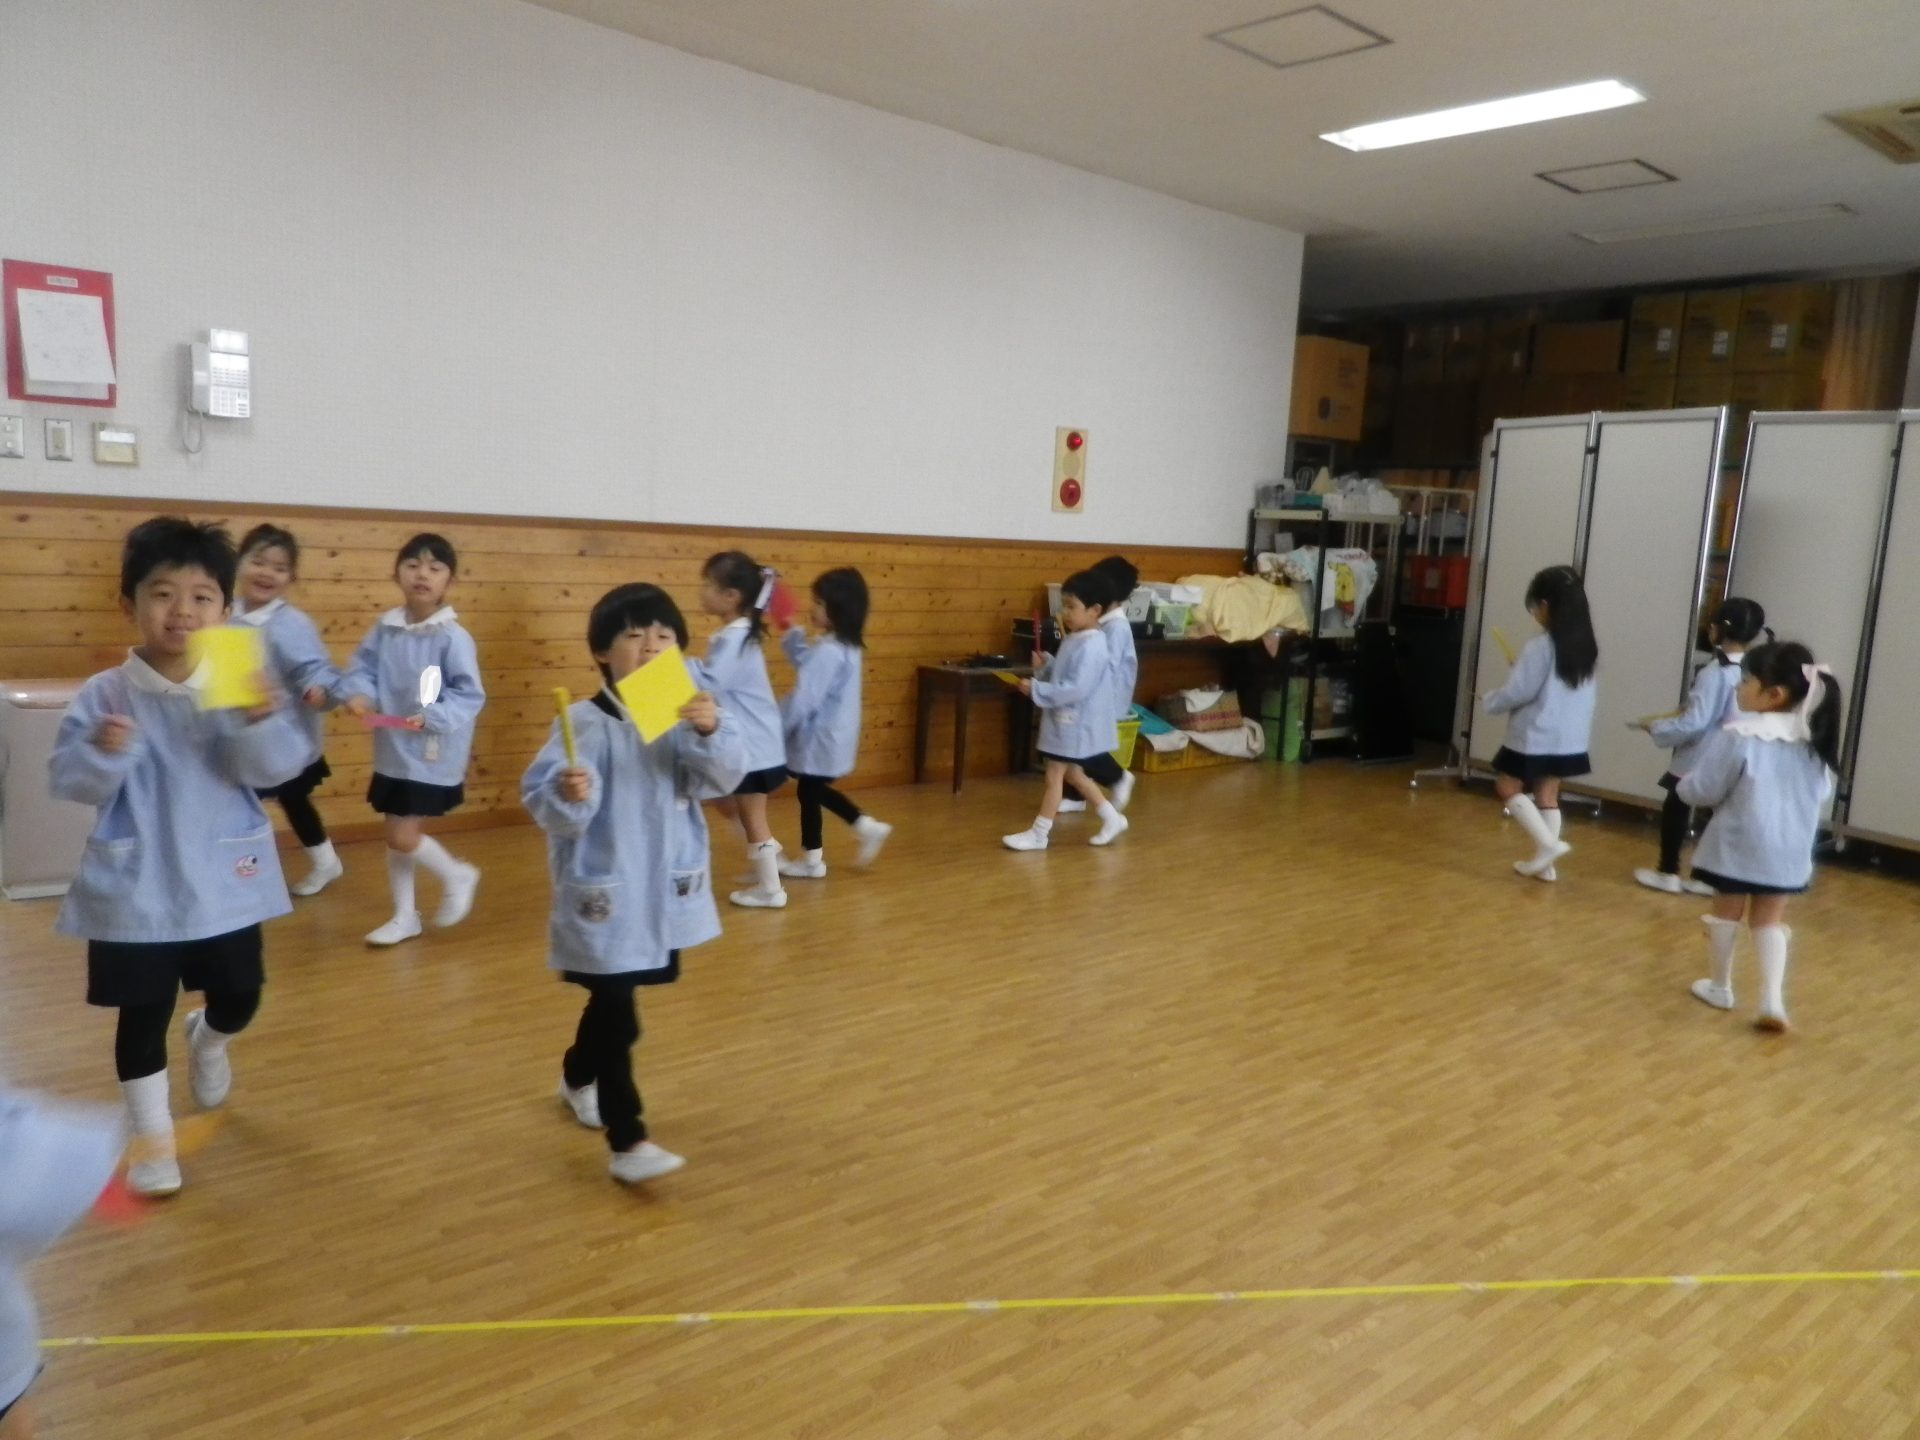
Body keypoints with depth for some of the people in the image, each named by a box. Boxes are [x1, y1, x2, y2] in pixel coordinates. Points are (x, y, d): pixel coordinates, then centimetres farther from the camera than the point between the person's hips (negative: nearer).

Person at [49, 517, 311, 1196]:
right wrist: (103, 753, -29)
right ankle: (152, 1139, 26)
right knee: (143, 1014, 8)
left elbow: (276, 769, -15)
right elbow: (71, 783, -9)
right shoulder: (104, 695, -9)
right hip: (135, 888, -1)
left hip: (226, 881, 1)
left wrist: (263, 722, -34)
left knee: (240, 996, 14)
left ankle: (207, 1040, 50)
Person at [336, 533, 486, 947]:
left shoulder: (453, 637, -16)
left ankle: (458, 876, 21)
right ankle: (405, 916, 31)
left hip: (433, 756, -6)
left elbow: (470, 695, -16)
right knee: (396, 838, 15)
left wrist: (432, 718, -29)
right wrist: (356, 694, -16)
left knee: (403, 838, -7)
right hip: (392, 753, 6)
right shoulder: (385, 628, 0)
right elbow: (362, 669, 4)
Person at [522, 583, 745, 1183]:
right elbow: (543, 801, -20)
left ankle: (577, 1077, 50)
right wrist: (568, 794, -42)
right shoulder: (584, 721, -15)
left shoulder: (683, 715, -1)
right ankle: (628, 1143, 5)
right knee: (617, 1018, -6)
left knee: (611, 1003, 23)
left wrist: (712, 730, -29)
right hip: (602, 891, -6)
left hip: (659, 889, 6)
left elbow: (725, 777, -11)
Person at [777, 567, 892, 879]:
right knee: (815, 790, 23)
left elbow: (805, 698, -25)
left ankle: (812, 860, 21)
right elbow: (808, 665, 21)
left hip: (820, 738, -9)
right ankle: (868, 828, 24)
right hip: (832, 735, 9)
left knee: (809, 793, 7)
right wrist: (792, 635, 15)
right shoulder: (846, 646, 5)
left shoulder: (828, 652, -25)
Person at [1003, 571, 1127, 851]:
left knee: (1054, 776, 0)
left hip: (1074, 723, -10)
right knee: (1072, 774, 19)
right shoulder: (1074, 640, 9)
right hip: (1066, 720, 10)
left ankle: (1038, 834, 12)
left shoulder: (1091, 647, -23)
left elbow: (1076, 689, -29)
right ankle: (1112, 819, 29)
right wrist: (1045, 666, 0)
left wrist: (1037, 690, -27)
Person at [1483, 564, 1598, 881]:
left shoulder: (1541, 646, -18)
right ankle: (1545, 861, 17)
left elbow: (1519, 691, -16)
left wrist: (1491, 701, 2)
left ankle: (1547, 843, -4)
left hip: (1536, 734, -7)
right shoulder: (1586, 645, 4)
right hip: (1570, 736, 7)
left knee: (1508, 786, 8)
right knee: (1547, 794, 15)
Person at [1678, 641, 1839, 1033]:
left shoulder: (1739, 737, -20)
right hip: (1789, 849, 5)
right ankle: (1773, 999, 0)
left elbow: (1701, 790, -15)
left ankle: (1720, 987, 27)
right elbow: (1822, 793, 13)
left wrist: (1685, 783, 6)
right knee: (1769, 918, 13)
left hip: (1739, 844, -5)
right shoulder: (1813, 740, 0)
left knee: (1727, 911, 13)